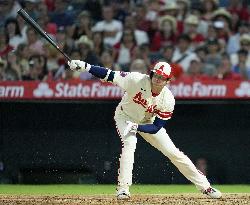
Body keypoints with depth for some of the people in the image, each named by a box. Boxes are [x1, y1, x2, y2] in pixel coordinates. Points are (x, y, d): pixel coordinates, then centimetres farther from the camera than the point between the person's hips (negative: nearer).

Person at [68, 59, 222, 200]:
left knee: (173, 152, -2)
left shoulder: (168, 99, -26)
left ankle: (205, 186, 9)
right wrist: (85, 66, -43)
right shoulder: (137, 80, -32)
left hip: (147, 122, 2)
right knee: (130, 143, -32)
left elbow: (157, 127, -23)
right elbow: (109, 75, -32)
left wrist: (136, 127, -39)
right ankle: (123, 188, -26)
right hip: (125, 116, -2)